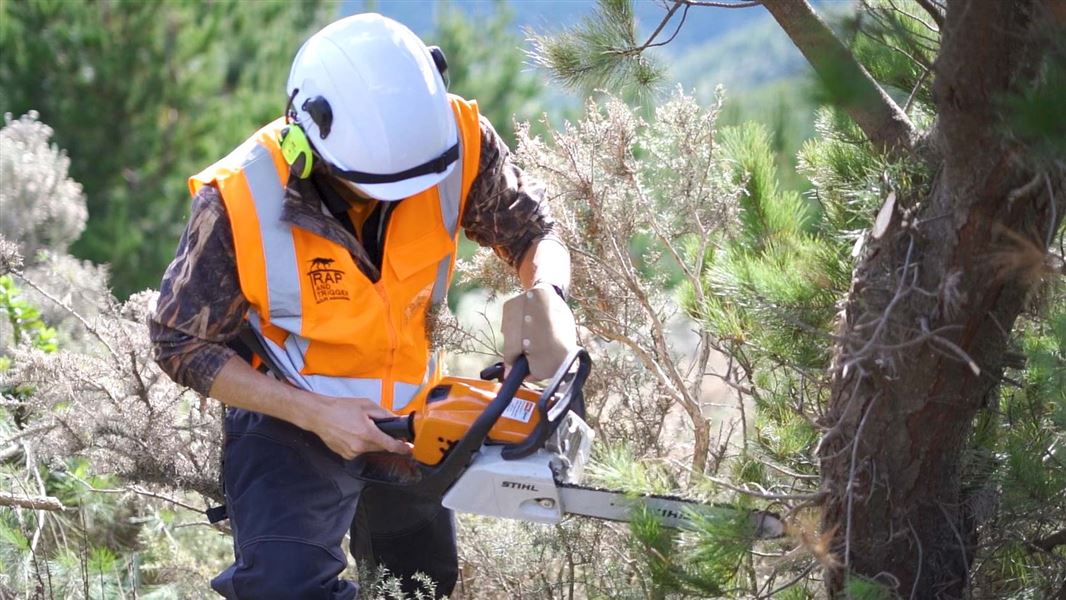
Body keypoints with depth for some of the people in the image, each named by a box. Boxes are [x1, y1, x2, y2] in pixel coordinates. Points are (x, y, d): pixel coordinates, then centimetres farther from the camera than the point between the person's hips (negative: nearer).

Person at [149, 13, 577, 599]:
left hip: (409, 413, 4)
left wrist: (545, 293, -32)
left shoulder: (456, 141, -25)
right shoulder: (238, 201, -32)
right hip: (286, 420, -4)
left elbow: (533, 229, -8)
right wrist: (315, 414, -27)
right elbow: (182, 344, -19)